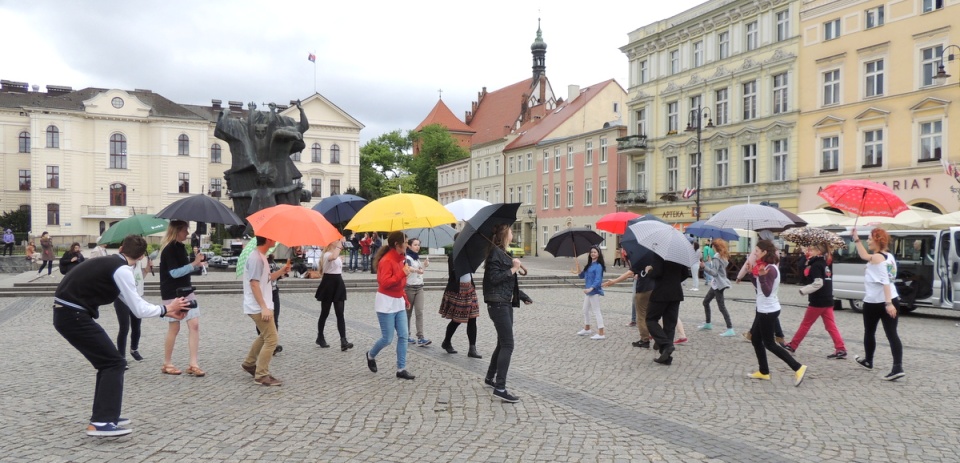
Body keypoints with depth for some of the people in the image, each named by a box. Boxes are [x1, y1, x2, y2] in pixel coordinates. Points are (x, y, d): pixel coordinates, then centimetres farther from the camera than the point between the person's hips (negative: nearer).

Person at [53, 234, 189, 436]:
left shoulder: (107, 264, 17)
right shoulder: (121, 270, -11)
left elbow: (134, 303, 22)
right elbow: (139, 310, -10)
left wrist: (165, 311, 21)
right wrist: (166, 309, 4)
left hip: (65, 314, 9)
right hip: (74, 316, -9)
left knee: (107, 361, 17)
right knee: (114, 362, -4)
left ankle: (104, 416, 23)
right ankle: (101, 423, -7)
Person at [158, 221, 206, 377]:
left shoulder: (181, 247, 11)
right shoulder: (169, 249, -14)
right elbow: (174, 272, -20)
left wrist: (197, 264, 2)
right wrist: (194, 264, -22)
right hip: (173, 294, -7)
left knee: (194, 325, -2)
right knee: (174, 329, 2)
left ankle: (193, 364, -1)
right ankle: (167, 364, 18)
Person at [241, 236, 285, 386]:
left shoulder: (261, 257, 12)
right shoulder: (256, 258, -19)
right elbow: (254, 284, -23)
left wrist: (282, 271, 6)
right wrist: (264, 307, -24)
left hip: (261, 306, 11)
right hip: (259, 307, -11)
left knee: (265, 336, 25)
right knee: (271, 340, -8)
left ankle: (249, 363, 37)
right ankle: (261, 375, -3)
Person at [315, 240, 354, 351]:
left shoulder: (338, 255, 13)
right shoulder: (327, 254, -15)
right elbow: (333, 257, -39)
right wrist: (339, 246, -31)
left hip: (338, 283, 7)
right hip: (328, 284, -7)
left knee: (340, 314, -3)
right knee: (325, 313, 6)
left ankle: (343, 341, -11)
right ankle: (320, 337, 24)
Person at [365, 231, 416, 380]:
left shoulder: (399, 259, 10)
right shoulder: (387, 260, -18)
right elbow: (385, 282, -27)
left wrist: (404, 298, 17)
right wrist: (403, 273, -26)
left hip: (398, 302, 9)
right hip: (386, 303, -9)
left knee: (403, 336, 3)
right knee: (387, 338, -1)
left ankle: (401, 369, 9)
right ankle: (371, 355, 28)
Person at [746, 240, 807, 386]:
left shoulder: (771, 269, -20)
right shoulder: (766, 267, 8)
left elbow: (767, 292, -28)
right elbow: (758, 287, 15)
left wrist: (762, 275, -40)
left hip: (768, 311, -10)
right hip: (763, 309, 10)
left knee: (768, 343, -3)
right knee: (755, 339, 14)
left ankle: (798, 368, -1)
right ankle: (764, 372, 21)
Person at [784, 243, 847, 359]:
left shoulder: (816, 265, -13)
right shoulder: (824, 264, 14)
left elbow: (818, 283, -22)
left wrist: (803, 290, -16)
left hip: (818, 301, -8)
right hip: (827, 300, 8)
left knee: (805, 325, 3)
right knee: (831, 326, 4)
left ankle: (792, 346, 13)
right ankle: (841, 349, -3)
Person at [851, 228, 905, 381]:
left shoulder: (876, 257, -14)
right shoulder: (889, 256, 11)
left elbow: (885, 281, -23)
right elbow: (865, 256, 25)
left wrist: (888, 303, -28)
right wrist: (856, 239, 26)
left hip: (874, 302, -6)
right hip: (891, 300, 7)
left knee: (869, 332, 14)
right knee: (892, 334, -1)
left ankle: (868, 361, 30)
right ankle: (898, 368, -13)